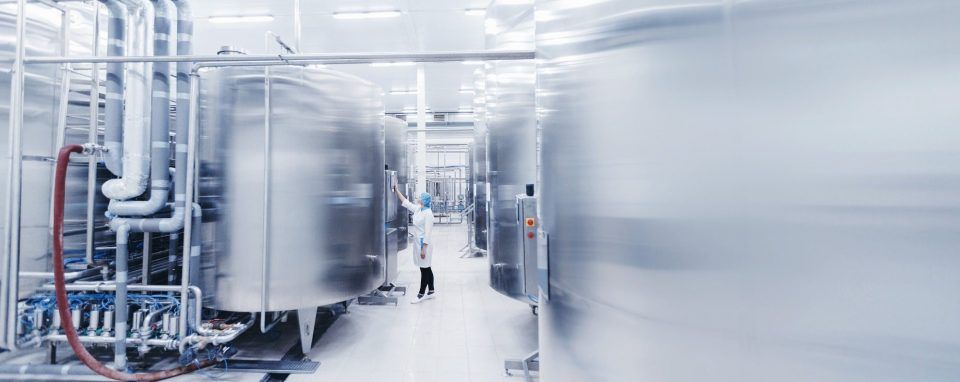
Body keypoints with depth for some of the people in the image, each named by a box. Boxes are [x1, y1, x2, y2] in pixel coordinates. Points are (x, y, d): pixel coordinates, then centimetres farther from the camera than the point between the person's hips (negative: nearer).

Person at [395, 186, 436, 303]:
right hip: (418, 242, 9)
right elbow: (405, 202, 19)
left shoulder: (428, 213, -17)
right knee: (426, 268, 15)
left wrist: (423, 248, -21)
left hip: (424, 243, -9)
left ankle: (421, 294, 9)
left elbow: (428, 232, -20)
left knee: (424, 269, 0)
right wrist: (396, 190, 18)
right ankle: (431, 291, 26)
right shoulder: (418, 209, 8)